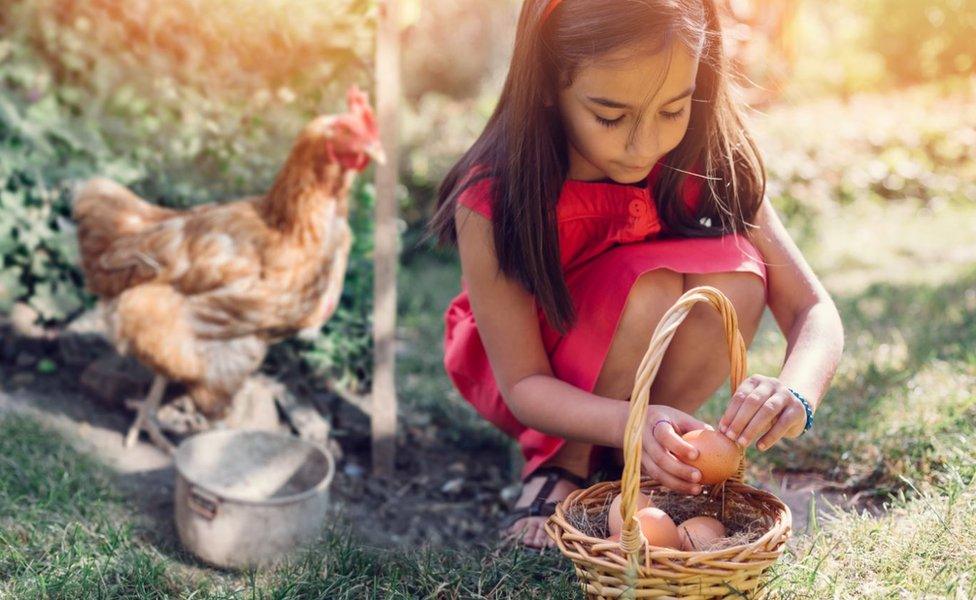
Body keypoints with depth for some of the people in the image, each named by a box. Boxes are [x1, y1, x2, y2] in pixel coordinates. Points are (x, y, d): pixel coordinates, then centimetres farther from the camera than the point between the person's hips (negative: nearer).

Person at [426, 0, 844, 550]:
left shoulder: (710, 163, -22)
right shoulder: (493, 204, -30)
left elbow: (814, 311, -20)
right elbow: (523, 384, -24)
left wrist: (794, 393, -44)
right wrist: (633, 422, -44)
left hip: (651, 373, 4)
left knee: (735, 278, -29)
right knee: (648, 290, -34)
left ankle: (626, 464, -7)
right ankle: (562, 463, -8)